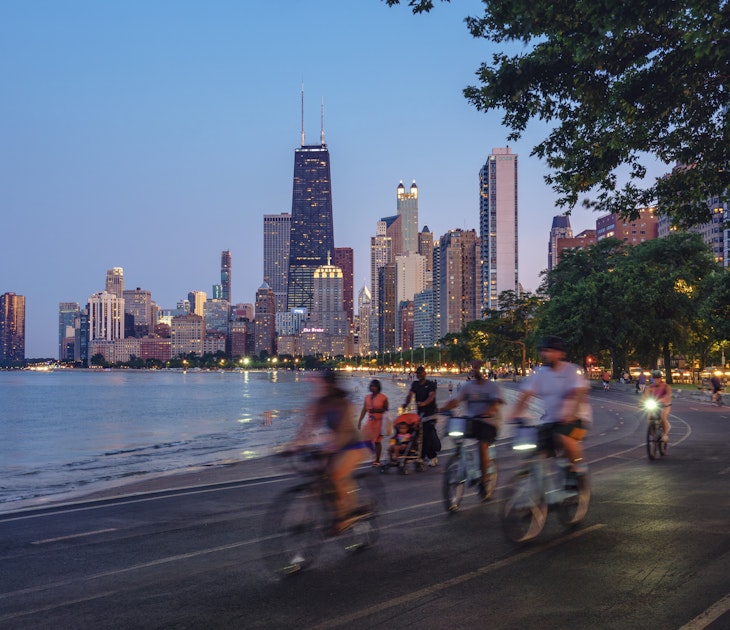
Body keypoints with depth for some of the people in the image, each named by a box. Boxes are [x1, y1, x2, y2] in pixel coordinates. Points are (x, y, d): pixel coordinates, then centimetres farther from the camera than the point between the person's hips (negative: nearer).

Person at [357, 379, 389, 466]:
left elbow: (386, 409, -8)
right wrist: (360, 420, 11)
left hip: (379, 421, -5)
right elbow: (364, 409, 13)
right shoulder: (367, 397, 11)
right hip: (370, 421, 5)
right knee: (367, 439, -1)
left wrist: (376, 410, -21)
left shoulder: (383, 397, -5)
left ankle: (377, 460, 2)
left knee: (377, 441, -4)